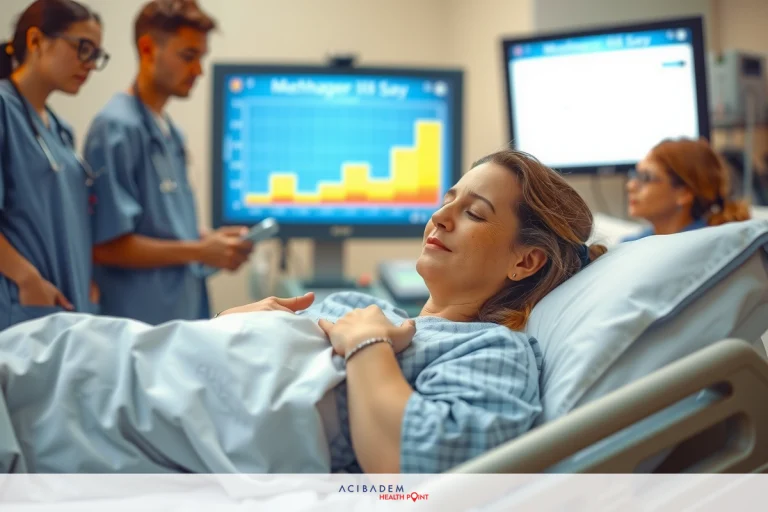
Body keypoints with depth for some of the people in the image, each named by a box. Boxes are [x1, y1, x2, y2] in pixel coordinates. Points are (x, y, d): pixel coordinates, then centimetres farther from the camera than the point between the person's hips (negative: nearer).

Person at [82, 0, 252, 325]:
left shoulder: (171, 133, 15)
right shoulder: (117, 128, -13)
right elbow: (106, 246, -18)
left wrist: (210, 240, 3)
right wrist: (200, 251, -13)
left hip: (187, 315, 8)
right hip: (143, 322, -8)